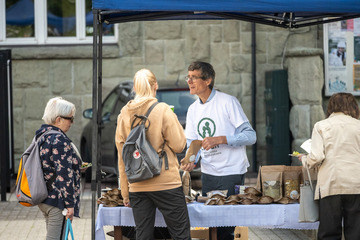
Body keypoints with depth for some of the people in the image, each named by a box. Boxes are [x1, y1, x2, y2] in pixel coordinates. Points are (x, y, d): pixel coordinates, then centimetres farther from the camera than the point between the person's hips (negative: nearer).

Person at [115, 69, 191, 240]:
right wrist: (175, 122, 11)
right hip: (165, 184, -4)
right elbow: (178, 145, -6)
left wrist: (125, 193, 14)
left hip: (137, 186, 4)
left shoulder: (124, 115, 4)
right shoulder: (162, 110, -9)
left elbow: (122, 158, 8)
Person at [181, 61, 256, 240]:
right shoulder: (193, 109, 11)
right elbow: (192, 142, 14)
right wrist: (191, 160, -7)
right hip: (208, 174, 6)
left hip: (232, 173, -6)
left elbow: (250, 136, -11)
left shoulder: (228, 102, -8)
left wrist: (219, 139, -22)